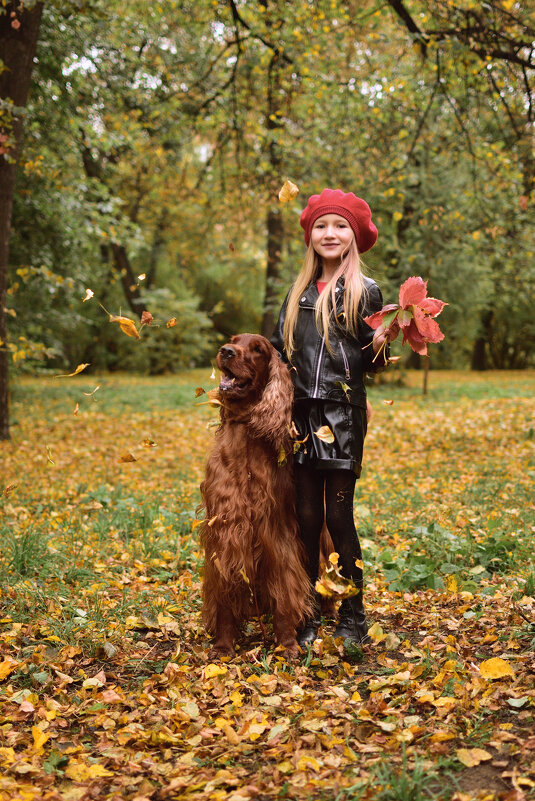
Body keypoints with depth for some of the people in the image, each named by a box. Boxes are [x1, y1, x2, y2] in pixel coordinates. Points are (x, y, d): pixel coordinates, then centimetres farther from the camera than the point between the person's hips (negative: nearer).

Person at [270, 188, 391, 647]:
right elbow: (279, 349, 18)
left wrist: (380, 345, -18)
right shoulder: (299, 293, 15)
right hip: (302, 415, 4)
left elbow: (371, 362, 2)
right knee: (307, 518, 5)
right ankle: (310, 616, 17)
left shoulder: (365, 291, 3)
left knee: (339, 517, -3)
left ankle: (353, 618, 11)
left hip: (343, 415, -4)